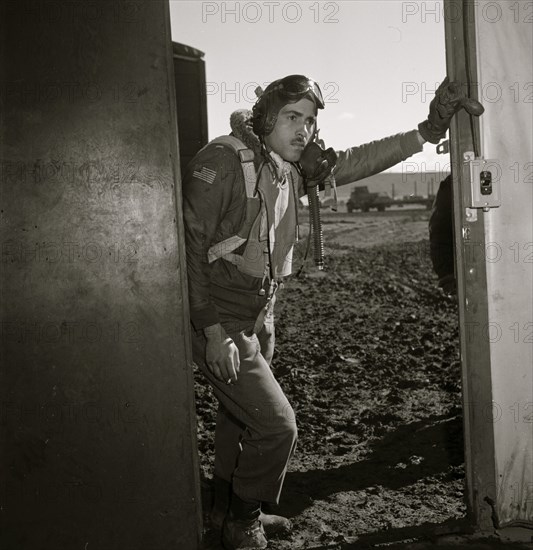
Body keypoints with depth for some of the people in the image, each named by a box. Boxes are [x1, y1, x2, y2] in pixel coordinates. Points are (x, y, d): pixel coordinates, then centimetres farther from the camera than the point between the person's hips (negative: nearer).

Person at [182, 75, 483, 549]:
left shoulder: (291, 170, 5)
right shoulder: (224, 159, -18)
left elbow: (353, 162, 9)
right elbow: (189, 243, -21)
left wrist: (427, 132, -1)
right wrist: (212, 330, -24)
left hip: (258, 322, 8)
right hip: (219, 323, -8)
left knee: (241, 420, 22)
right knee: (276, 425, -6)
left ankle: (229, 512, 42)